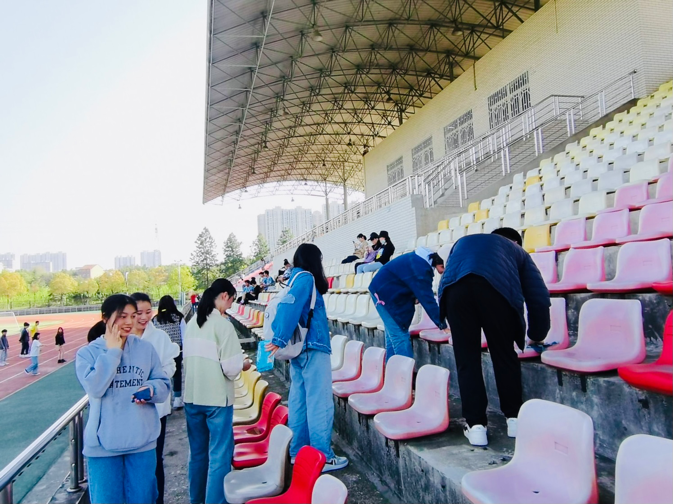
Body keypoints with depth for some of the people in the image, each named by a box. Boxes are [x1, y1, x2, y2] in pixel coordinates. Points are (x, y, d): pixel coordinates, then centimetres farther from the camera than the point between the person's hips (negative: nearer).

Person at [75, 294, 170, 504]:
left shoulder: (146, 348, 2)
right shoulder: (87, 353, -3)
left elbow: (164, 384, 3)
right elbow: (94, 388, -19)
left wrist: (151, 389, -19)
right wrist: (112, 351, -14)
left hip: (142, 441, 2)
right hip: (104, 444, -1)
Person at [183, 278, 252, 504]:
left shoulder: (192, 323, 4)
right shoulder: (223, 324, -16)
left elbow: (187, 356, 12)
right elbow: (231, 367, -17)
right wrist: (243, 364, 2)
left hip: (192, 396, 7)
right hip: (216, 397, -7)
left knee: (197, 450, 20)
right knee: (219, 453, 4)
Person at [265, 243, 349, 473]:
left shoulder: (295, 278, 13)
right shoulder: (306, 278, -12)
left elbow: (286, 306, 13)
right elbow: (290, 306, -25)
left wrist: (278, 339, 12)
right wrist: (280, 340, -27)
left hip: (299, 349, 9)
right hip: (313, 349, -9)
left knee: (299, 401, 14)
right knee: (319, 403, -2)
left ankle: (297, 451, 25)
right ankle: (323, 457, 6)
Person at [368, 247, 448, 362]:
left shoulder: (424, 259, 1)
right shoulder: (420, 268, -28)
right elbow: (427, 299, -27)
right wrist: (443, 326, -24)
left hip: (385, 290, 10)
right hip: (385, 292, -10)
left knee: (393, 335, 12)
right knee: (400, 337, -12)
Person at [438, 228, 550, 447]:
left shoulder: (463, 242, 44)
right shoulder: (516, 251, 36)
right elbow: (539, 297, 29)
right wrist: (536, 336, 44)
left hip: (455, 286, 2)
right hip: (496, 285, -1)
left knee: (467, 359, 11)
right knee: (504, 355, 17)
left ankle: (476, 425, 13)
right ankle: (514, 418, 27)